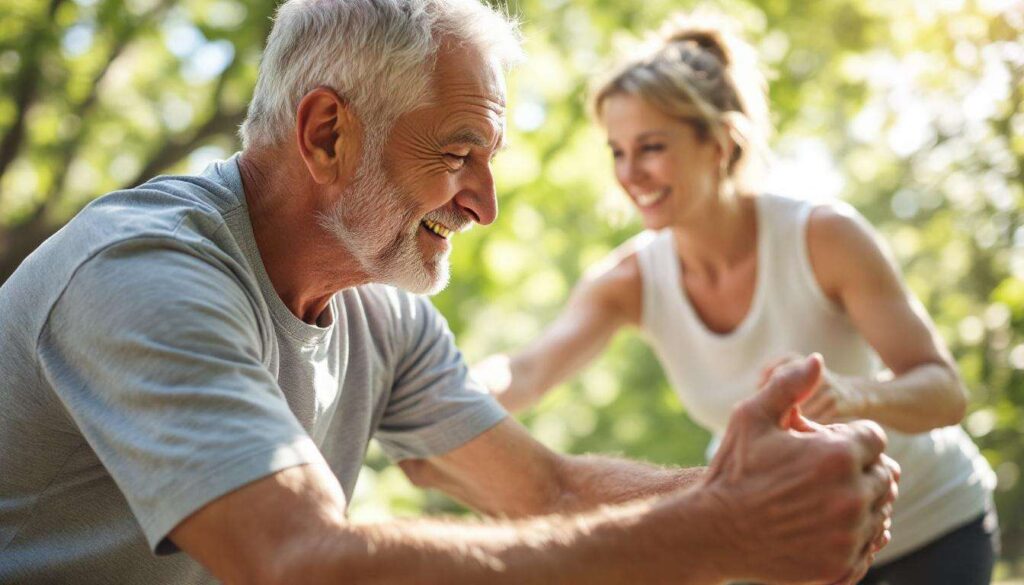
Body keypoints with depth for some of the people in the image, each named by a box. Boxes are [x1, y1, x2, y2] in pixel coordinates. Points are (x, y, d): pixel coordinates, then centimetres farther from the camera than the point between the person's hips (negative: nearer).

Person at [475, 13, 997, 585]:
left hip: (931, 523, -3)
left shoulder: (825, 236, -26)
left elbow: (944, 392, -28)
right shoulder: (633, 280, -16)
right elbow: (527, 373, -30)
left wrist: (851, 394, -50)